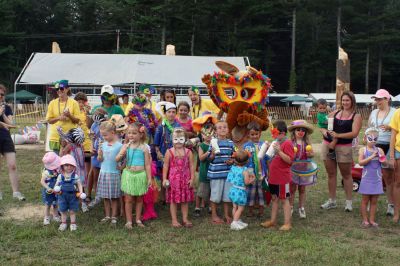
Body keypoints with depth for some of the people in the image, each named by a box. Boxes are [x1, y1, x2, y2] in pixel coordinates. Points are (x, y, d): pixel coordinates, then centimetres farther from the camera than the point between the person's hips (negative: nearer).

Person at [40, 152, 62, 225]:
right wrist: (48, 188, -38)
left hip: (56, 191, 6)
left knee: (55, 204, 18)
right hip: (48, 192, -6)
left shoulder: (57, 171, -5)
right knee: (48, 205, 9)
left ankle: (55, 216, 34)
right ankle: (46, 218, 23)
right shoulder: (46, 172, -27)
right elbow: (42, 181, -30)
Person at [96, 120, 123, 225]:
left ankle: (114, 216, 17)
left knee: (114, 197, 6)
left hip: (114, 173, -5)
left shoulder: (119, 145, -10)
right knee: (105, 197, 12)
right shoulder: (103, 145, 5)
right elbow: (100, 160, 7)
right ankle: (107, 215, 23)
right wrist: (100, 155, -11)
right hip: (103, 173, 5)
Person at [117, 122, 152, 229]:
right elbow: (117, 159, -6)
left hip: (140, 175, 0)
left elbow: (147, 164, 0)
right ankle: (129, 221, 12)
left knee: (139, 199, 11)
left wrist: (149, 178, -2)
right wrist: (124, 150, -22)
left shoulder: (144, 148, -2)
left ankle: (138, 219, 23)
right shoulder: (126, 146, 1)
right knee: (128, 199, 3)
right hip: (129, 174, 0)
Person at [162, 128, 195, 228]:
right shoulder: (169, 152, -2)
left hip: (185, 179, 2)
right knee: (173, 200, 4)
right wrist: (164, 179, -5)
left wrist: (192, 178, -2)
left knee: (185, 200, 9)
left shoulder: (188, 152, 3)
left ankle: (185, 219, 20)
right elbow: (165, 166, 0)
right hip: (173, 179, -2)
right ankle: (174, 220, 13)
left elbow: (191, 166, 3)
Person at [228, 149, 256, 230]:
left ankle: (237, 221, 29)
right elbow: (246, 182, -22)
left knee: (235, 207, 17)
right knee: (240, 208, 5)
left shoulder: (233, 167, -1)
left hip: (233, 189, 7)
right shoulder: (245, 170, -20)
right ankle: (235, 223, 0)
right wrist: (252, 179, -2)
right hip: (240, 191, -7)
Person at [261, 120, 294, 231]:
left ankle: (287, 223, 9)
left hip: (283, 178, -8)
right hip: (273, 177, 8)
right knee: (274, 198, 16)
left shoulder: (287, 143, -15)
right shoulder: (276, 142, 11)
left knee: (284, 199, 0)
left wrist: (279, 151, -29)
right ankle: (273, 220, 26)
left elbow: (289, 160, -23)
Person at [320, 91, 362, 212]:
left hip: (344, 148, -4)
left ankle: (349, 201, 16)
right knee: (331, 174, 11)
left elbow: (354, 133, -13)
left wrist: (338, 135, -22)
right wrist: (324, 131, -11)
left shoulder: (356, 116, -1)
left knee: (346, 174, 6)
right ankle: (332, 201, 21)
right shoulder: (335, 113, 11)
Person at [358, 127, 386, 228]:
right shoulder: (363, 150, -4)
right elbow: (360, 162, -16)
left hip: (377, 179, 2)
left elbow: (385, 163, 2)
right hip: (367, 179, -2)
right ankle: (365, 220, 15)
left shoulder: (379, 150, 3)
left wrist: (382, 159, -19)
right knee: (365, 200, 5)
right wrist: (372, 157, -23)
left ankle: (372, 220, 17)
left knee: (374, 201, 8)